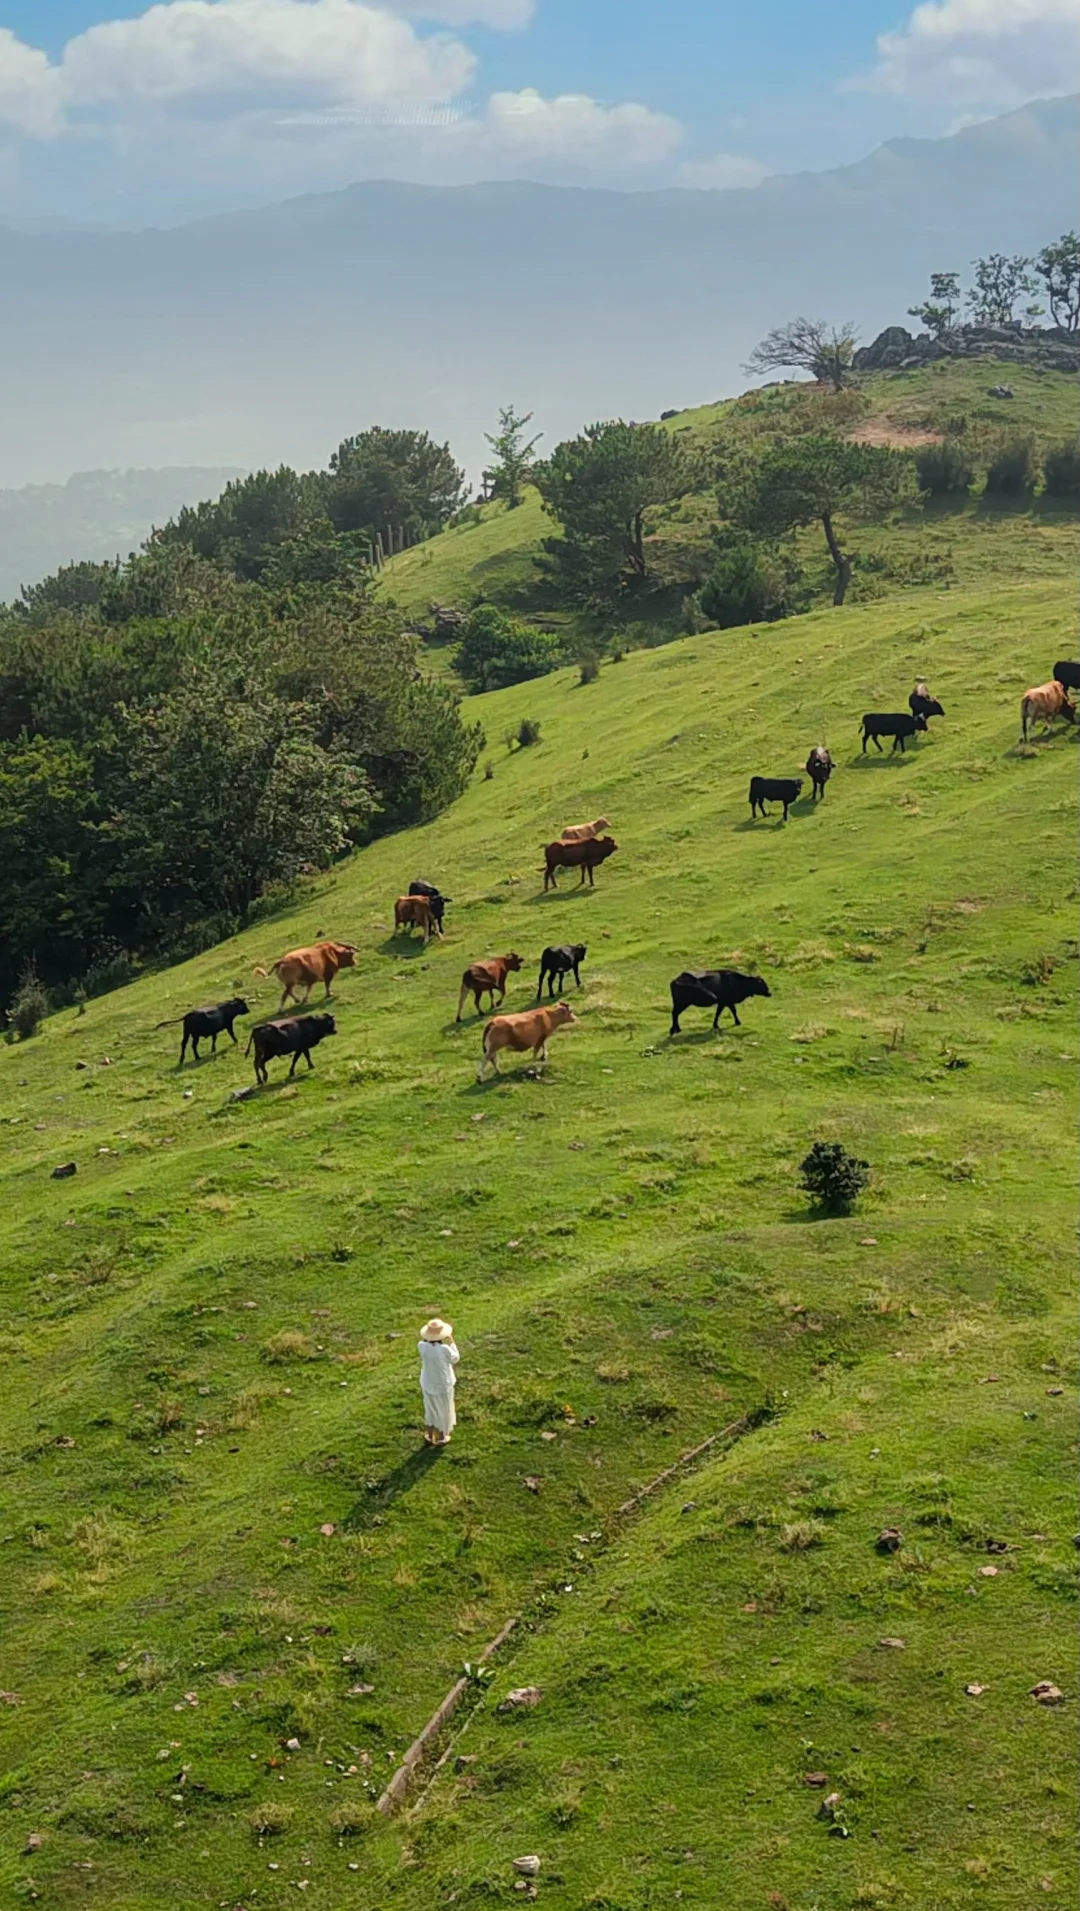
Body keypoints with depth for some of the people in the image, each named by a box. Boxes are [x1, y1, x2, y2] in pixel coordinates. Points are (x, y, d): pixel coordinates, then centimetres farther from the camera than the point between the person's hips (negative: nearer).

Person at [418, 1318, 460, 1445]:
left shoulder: (422, 1346, -22)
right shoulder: (444, 1349, -32)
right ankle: (440, 1438, 34)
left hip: (427, 1384, 4)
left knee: (430, 1409, 25)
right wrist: (451, 1342, -5)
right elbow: (455, 1359, -11)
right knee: (442, 1411, 19)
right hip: (443, 1385, -4)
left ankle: (429, 1436, 39)